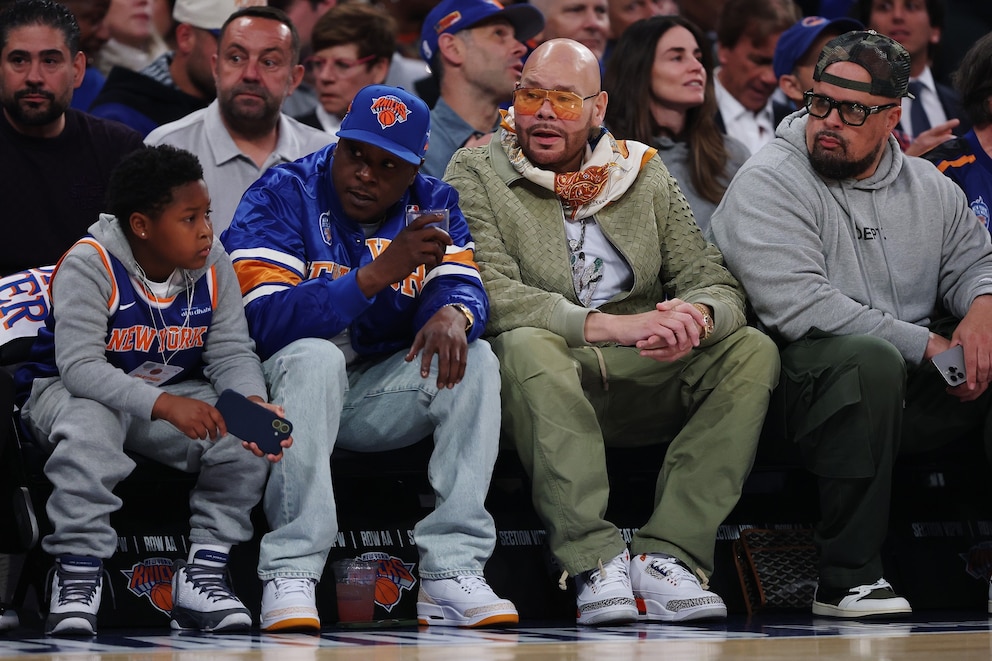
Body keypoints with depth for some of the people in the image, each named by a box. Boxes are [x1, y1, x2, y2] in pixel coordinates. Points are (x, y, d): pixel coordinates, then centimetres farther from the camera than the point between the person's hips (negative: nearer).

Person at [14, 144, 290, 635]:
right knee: (91, 426, -39)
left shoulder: (212, 264, -6)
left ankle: (203, 572, -12)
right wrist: (163, 405, -44)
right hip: (67, 391, -4)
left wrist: (252, 404, -32)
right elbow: (80, 365, -31)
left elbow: (231, 353, -7)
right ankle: (77, 579, -26)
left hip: (174, 396, 5)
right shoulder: (89, 264, -22)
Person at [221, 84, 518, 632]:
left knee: (474, 360, -18)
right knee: (315, 356, -35)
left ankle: (452, 574, -24)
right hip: (286, 385, -4)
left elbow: (462, 285, -7)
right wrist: (377, 274, -32)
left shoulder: (432, 205, 6)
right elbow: (266, 321, -24)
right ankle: (289, 577, -34)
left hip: (379, 392, 4)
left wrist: (452, 313, -34)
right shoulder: (280, 197, -11)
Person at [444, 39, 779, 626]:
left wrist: (695, 318, -19)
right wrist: (614, 325, -25)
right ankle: (596, 562, -39)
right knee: (526, 346, -36)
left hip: (640, 380, 4)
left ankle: (667, 555, -29)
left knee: (752, 351, -18)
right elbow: (492, 296, -14)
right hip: (547, 383, -4)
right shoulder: (476, 174, 2)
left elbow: (716, 283, 8)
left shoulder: (644, 173, 14)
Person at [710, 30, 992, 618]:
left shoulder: (930, 188, 17)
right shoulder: (767, 184, -4)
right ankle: (848, 579, -32)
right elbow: (799, 306, -15)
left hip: (914, 388, 6)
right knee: (870, 361, -37)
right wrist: (925, 345, -16)